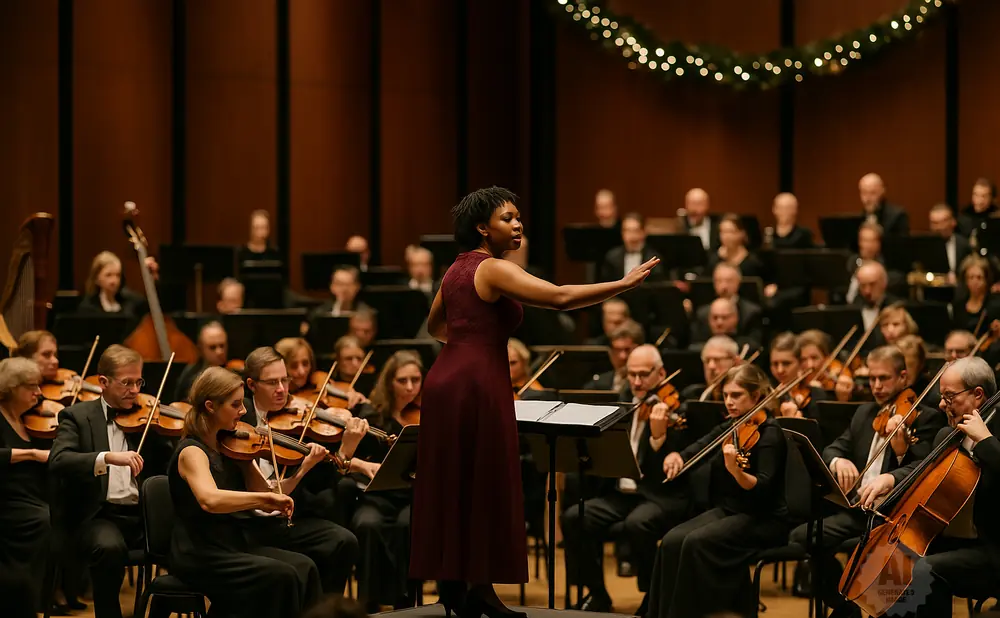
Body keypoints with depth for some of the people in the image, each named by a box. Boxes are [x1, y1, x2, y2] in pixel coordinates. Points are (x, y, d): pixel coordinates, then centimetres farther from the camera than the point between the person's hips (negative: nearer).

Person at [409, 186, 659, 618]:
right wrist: (624, 284, -23)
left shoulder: (458, 269, 15)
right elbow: (560, 297, -24)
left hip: (446, 379, 9)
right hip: (477, 385, -9)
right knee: (485, 486, -2)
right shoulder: (494, 270, -12)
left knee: (451, 486, 11)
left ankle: (451, 581, 16)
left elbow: (434, 325, 31)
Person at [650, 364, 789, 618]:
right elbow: (692, 453, 5)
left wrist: (735, 471, -43)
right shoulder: (728, 429, 11)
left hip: (764, 520, -7)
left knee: (697, 543, -28)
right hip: (727, 511, 7)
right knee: (672, 541, -17)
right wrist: (675, 458, -18)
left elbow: (763, 487, -24)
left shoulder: (769, 432, -11)